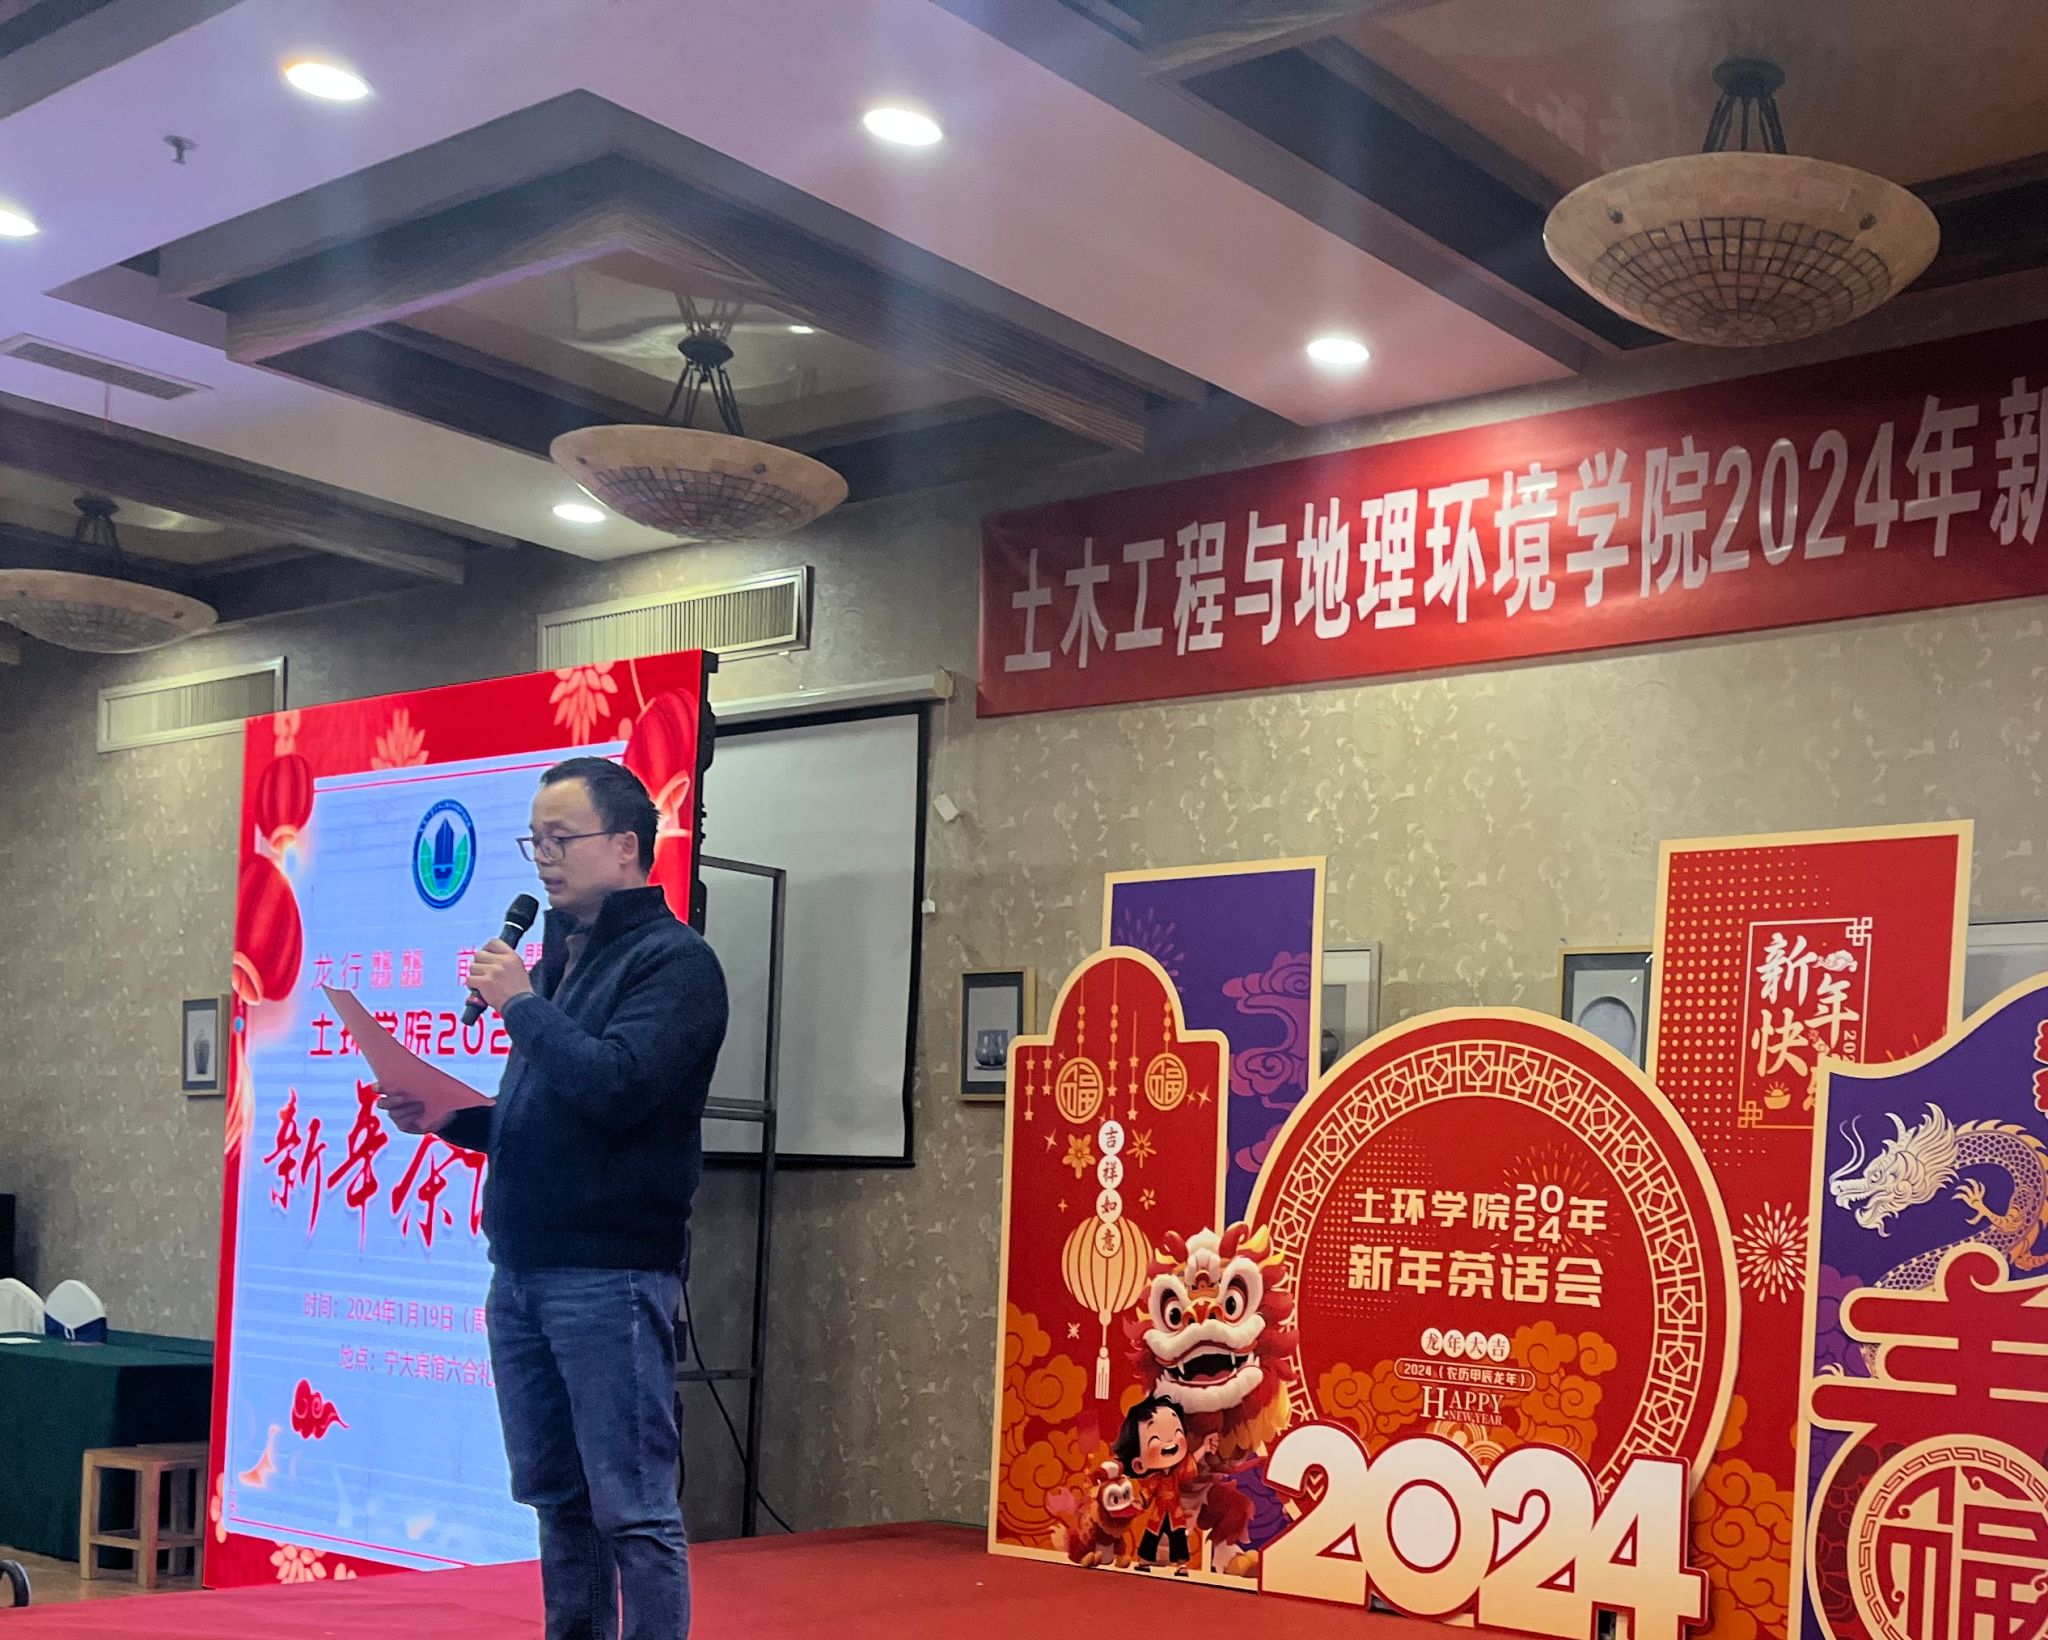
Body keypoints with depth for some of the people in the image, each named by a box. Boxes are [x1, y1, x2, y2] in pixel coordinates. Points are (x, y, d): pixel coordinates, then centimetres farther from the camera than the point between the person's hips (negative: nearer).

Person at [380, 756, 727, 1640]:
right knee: (557, 1499, 15)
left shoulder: (674, 961, -9)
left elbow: (616, 1085, -24)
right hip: (523, 1269, 9)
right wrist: (452, 1118, 5)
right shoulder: (559, 957, 17)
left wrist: (520, 1003, -12)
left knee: (633, 1509, -3)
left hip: (610, 1275, -8)